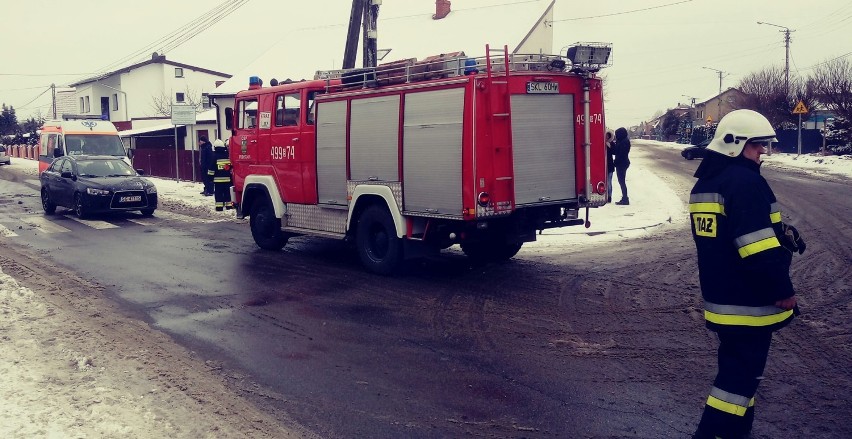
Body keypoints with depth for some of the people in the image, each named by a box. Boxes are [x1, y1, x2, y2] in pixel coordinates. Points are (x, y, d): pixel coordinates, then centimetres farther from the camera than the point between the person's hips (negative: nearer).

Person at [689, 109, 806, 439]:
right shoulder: (745, 181, -19)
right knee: (742, 371, -2)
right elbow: (758, 246, -25)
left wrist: (780, 235, 16)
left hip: (720, 295, 10)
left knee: (737, 365, 21)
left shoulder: (705, 182, 12)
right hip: (748, 300, -10)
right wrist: (783, 290, -17)